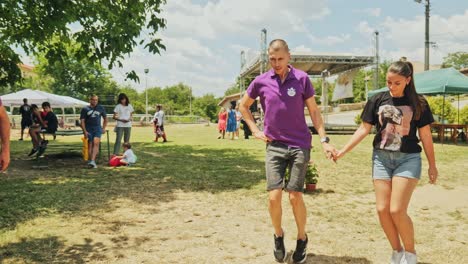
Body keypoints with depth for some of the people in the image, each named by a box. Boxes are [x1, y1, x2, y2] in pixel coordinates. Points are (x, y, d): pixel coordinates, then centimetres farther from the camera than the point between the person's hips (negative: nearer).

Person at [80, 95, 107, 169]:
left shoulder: (101, 108, 10)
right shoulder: (85, 109, 5)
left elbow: (105, 118, 21)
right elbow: (82, 121, 2)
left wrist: (103, 128, 11)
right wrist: (85, 131, -8)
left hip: (97, 128, 0)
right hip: (88, 129, 0)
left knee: (96, 143, -18)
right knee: (90, 145, 2)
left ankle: (92, 161, -26)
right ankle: (91, 161, 13)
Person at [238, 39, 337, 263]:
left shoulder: (301, 78, -3)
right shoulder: (261, 81, 1)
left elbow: (314, 111, 3)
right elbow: (243, 106, 16)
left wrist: (324, 140, -3)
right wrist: (255, 130, 7)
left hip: (300, 145, -1)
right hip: (274, 146, 1)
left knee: (295, 196, -1)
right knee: (274, 196, -5)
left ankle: (302, 238, 24)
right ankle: (278, 236, 23)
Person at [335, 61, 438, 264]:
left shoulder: (418, 103, -2)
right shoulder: (377, 100, 1)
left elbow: (425, 135, 3)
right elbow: (364, 129, 2)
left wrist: (432, 165, 6)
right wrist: (343, 151, -4)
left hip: (408, 159, -2)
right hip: (381, 158, 2)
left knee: (397, 210, -11)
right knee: (382, 209, 1)